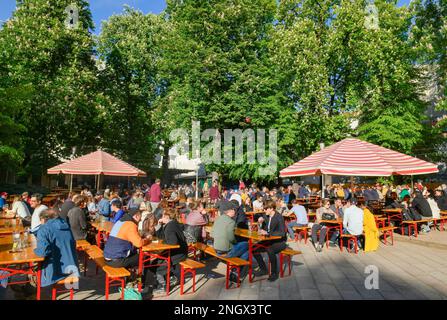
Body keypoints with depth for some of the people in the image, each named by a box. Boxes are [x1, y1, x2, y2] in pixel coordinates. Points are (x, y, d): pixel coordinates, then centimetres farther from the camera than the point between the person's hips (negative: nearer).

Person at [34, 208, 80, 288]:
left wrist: (36, 250, -1)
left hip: (56, 269, -6)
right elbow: (73, 244, 20)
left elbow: (43, 252, -23)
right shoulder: (65, 225, 10)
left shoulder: (44, 229, -11)